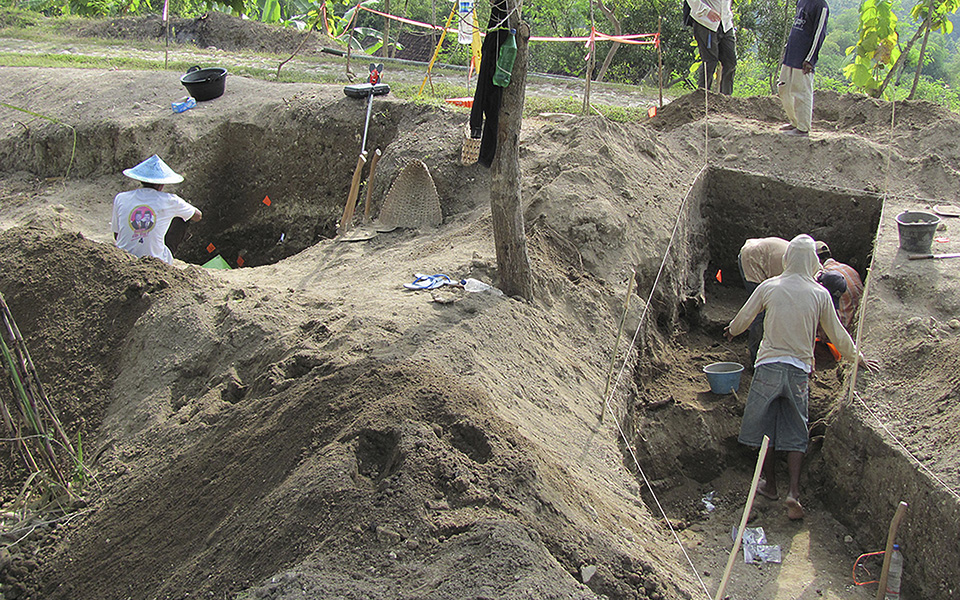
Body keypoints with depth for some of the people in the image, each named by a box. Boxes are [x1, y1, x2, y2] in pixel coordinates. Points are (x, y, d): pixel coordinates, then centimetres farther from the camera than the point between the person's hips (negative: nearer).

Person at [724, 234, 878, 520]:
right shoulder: (820, 294, -1)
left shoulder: (769, 287, -2)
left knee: (764, 425, 13)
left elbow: (743, 318, 8)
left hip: (769, 365, -1)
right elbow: (837, 334, 8)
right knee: (796, 432, 8)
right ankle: (794, 491, -3)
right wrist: (859, 357, 25)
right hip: (800, 370, 1)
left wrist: (731, 331, 31)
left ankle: (770, 484, 22)